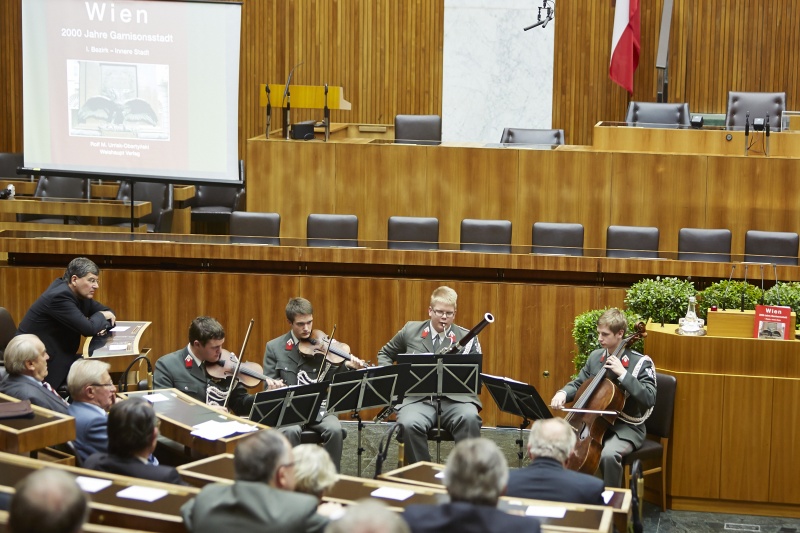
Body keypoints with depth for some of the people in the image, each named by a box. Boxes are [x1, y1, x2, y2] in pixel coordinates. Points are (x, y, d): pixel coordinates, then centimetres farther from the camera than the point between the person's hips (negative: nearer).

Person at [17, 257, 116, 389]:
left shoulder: (81, 294, 5)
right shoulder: (60, 296, -23)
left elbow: (107, 312, 16)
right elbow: (88, 329, -27)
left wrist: (102, 324, -7)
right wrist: (102, 316, -6)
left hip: (56, 355, 9)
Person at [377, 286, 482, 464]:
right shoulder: (410, 331, 13)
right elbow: (384, 354, 25)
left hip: (455, 398, 0)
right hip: (417, 398, 0)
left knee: (470, 418, -35)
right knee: (410, 424, -34)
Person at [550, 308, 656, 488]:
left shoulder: (641, 362, -10)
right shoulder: (595, 357, 7)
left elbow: (649, 399, -20)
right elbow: (578, 384, 17)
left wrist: (623, 374, -26)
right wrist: (563, 393, -6)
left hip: (626, 427, -6)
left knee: (609, 454, -36)